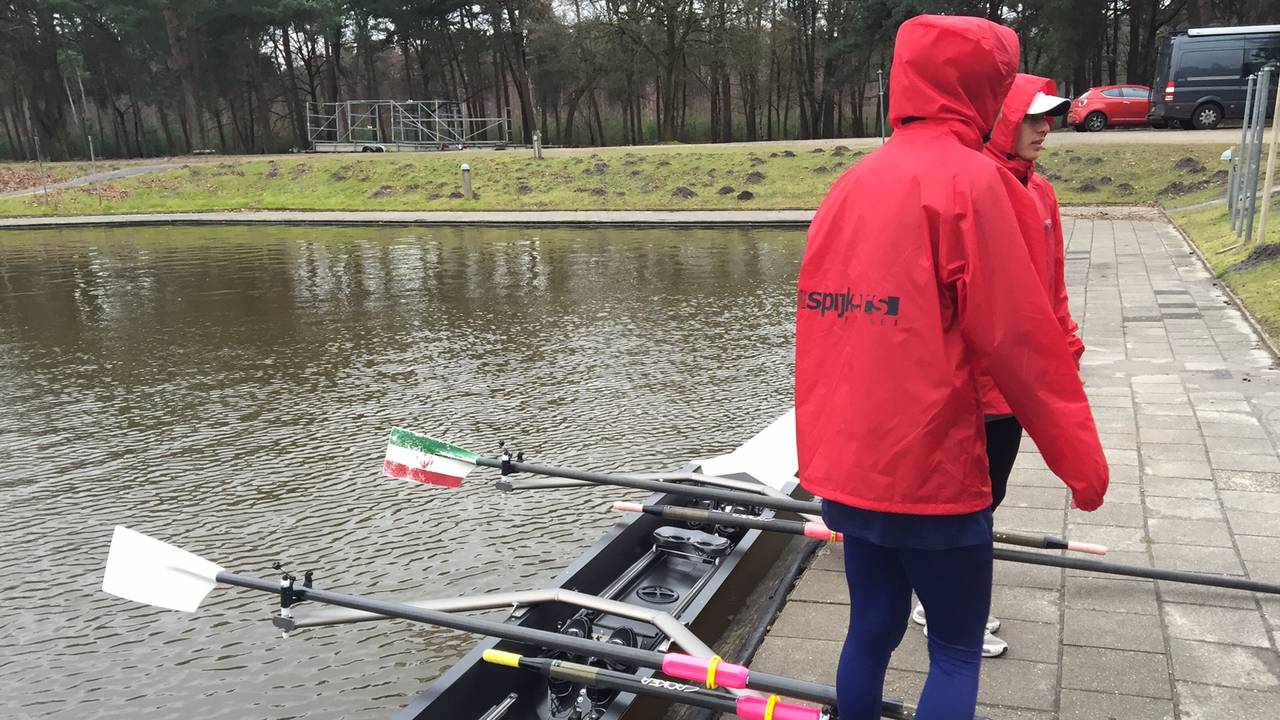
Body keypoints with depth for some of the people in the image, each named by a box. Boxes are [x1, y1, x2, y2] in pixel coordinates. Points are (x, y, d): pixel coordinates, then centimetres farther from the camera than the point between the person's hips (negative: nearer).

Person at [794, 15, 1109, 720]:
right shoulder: (968, 176, -12)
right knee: (956, 651, 9)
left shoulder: (851, 183, 8)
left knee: (871, 629, 19)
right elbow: (1020, 339, -14)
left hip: (846, 465, 7)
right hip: (929, 470, -6)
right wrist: (1081, 456, -3)